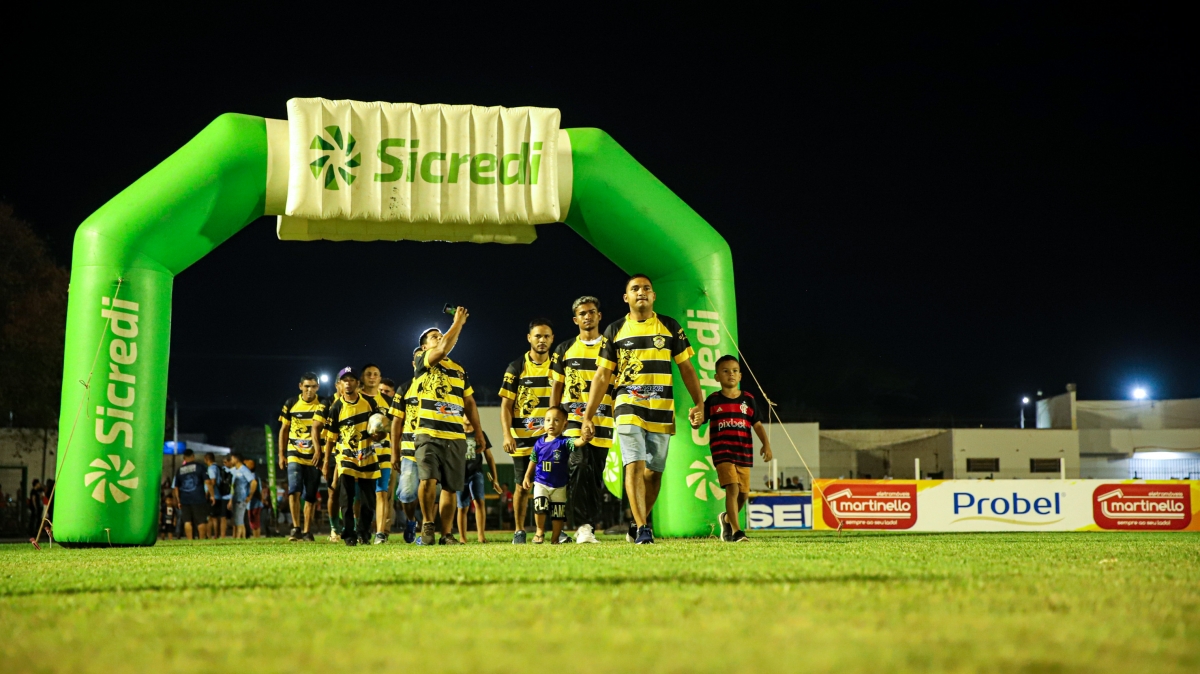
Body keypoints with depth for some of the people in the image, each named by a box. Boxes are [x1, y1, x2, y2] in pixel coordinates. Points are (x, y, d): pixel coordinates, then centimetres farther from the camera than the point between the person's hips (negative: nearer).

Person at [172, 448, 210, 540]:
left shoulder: (179, 470, 9)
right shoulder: (199, 466, 1)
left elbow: (175, 487, 11)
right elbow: (207, 481, -6)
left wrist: (178, 501, 17)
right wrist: (211, 495, -1)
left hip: (184, 500, 2)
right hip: (198, 498, -2)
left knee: (187, 521, 4)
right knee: (201, 521, 4)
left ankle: (190, 540, -1)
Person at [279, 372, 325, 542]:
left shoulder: (323, 405, -1)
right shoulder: (290, 404, 2)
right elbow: (284, 430, 10)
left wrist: (320, 451, -14)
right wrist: (281, 454, 6)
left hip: (314, 456, 0)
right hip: (294, 454, 0)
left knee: (310, 496, 4)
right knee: (294, 491, -15)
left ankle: (307, 531, 12)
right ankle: (296, 528, -8)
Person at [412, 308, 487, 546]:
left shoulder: (459, 370, 20)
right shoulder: (423, 362, 3)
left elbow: (469, 403, 24)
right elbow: (444, 348, -16)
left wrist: (478, 431, 17)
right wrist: (459, 322, -8)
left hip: (456, 437, 5)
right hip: (429, 435, -5)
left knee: (450, 488, 5)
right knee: (428, 479, -21)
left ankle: (446, 534, 13)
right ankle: (427, 523, -2)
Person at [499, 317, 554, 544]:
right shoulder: (516, 368, 1)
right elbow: (506, 405, 0)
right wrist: (507, 434, -12)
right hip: (522, 438, -1)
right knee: (522, 486, 5)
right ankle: (519, 530, 15)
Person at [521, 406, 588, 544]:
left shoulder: (564, 442, -10)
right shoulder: (539, 443, -1)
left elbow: (576, 443, -31)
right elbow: (533, 461, 10)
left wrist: (583, 439, -53)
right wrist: (527, 477, 11)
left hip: (559, 486, -1)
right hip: (541, 483, 1)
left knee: (558, 514, 7)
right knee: (540, 507, -14)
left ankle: (555, 538, 20)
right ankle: (540, 531, 9)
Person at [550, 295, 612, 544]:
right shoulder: (564, 350, 11)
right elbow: (556, 386, 13)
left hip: (602, 422, 1)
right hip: (573, 420, -1)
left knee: (596, 477, 3)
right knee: (580, 468, -19)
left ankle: (590, 528, 10)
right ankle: (583, 526, -18)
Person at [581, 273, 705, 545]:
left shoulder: (670, 327, 9)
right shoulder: (614, 330, 8)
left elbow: (686, 369, 10)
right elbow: (602, 375, 8)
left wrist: (699, 403, 0)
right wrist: (588, 416, 2)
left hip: (662, 410, 2)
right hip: (628, 407, -1)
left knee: (654, 471, 6)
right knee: (634, 465, -14)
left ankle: (639, 523, 23)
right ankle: (642, 528, -15)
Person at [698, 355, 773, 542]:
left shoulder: (748, 399, 7)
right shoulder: (713, 400, 3)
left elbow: (757, 424, 6)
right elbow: (698, 421, 3)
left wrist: (766, 444, -6)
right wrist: (694, 422, -21)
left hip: (744, 453, 3)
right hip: (722, 452, -3)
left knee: (743, 493, 8)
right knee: (732, 488, -18)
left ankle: (727, 518, 36)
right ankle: (736, 530, -15)